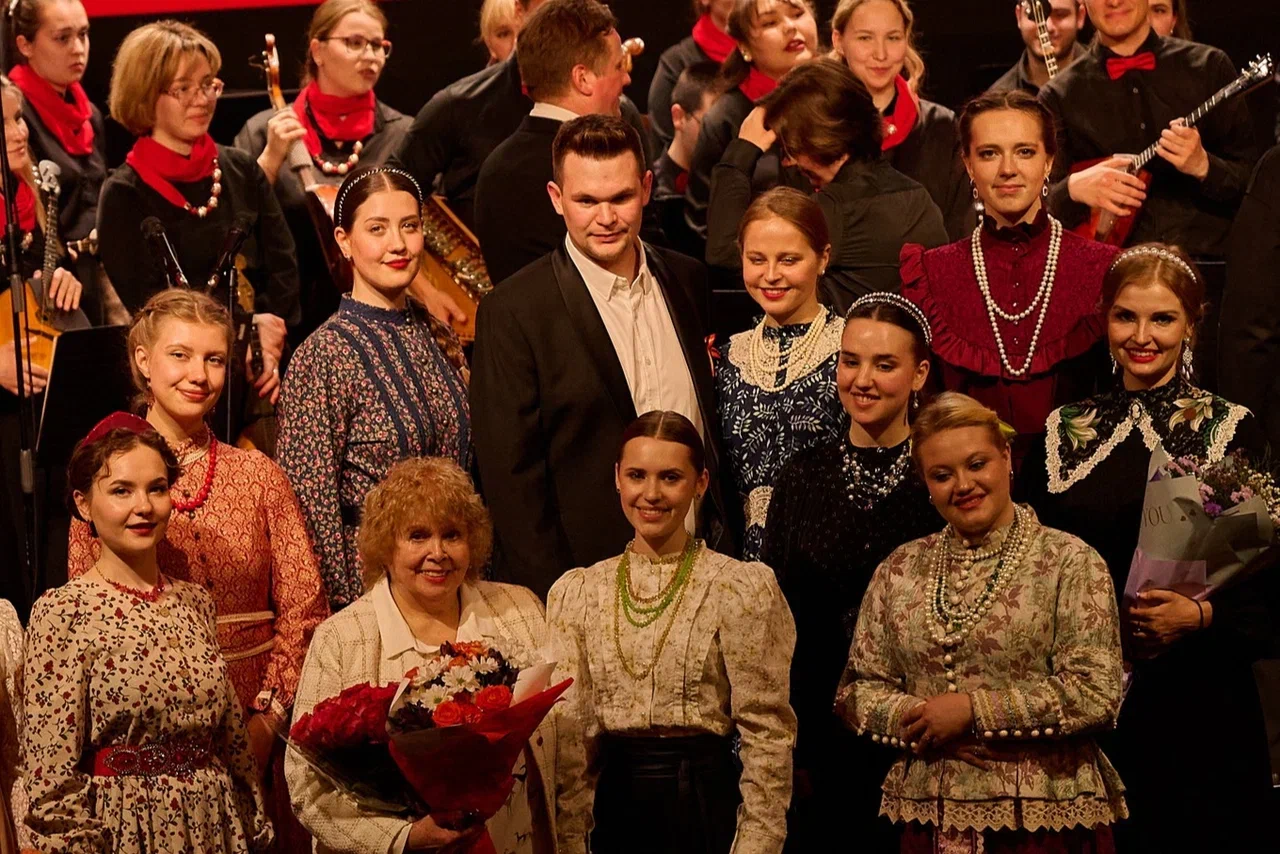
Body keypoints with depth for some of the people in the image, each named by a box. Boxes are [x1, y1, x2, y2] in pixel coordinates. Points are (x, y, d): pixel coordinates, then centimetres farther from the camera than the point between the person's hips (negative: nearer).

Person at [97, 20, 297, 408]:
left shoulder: (241, 170, 11)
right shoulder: (124, 195, -2)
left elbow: (283, 265, 7)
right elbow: (144, 299, -8)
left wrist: (270, 340, -10)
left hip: (261, 373, 3)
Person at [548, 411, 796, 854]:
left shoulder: (743, 588, -6)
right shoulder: (575, 592, 4)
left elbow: (767, 734, -8)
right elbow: (568, 734, 3)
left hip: (705, 801, -3)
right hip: (612, 806, 3)